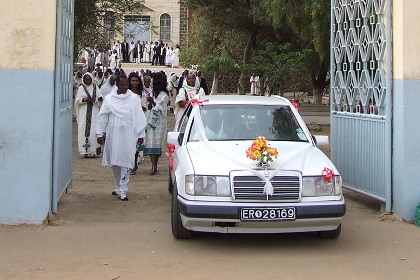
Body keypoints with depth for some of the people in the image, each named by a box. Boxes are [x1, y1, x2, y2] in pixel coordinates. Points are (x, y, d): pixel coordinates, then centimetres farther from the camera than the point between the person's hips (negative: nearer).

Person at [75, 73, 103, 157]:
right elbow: (77, 100, 4)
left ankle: (93, 151, -4)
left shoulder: (95, 87, 8)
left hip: (94, 113, 0)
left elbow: (100, 99, 6)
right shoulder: (81, 88, 7)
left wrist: (94, 100, -14)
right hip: (84, 112, 0)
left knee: (93, 130, -7)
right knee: (83, 130, -5)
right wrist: (84, 100, -14)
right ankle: (85, 151, -2)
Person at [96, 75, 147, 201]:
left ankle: (122, 190, -4)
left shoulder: (133, 98, 2)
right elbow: (103, 117, 9)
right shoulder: (109, 99, 6)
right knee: (114, 162, 8)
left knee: (125, 162, -6)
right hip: (113, 135, 2)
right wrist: (100, 133, 6)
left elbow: (139, 117, 3)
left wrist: (140, 134, 1)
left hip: (128, 135, -2)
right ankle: (119, 186, 24)